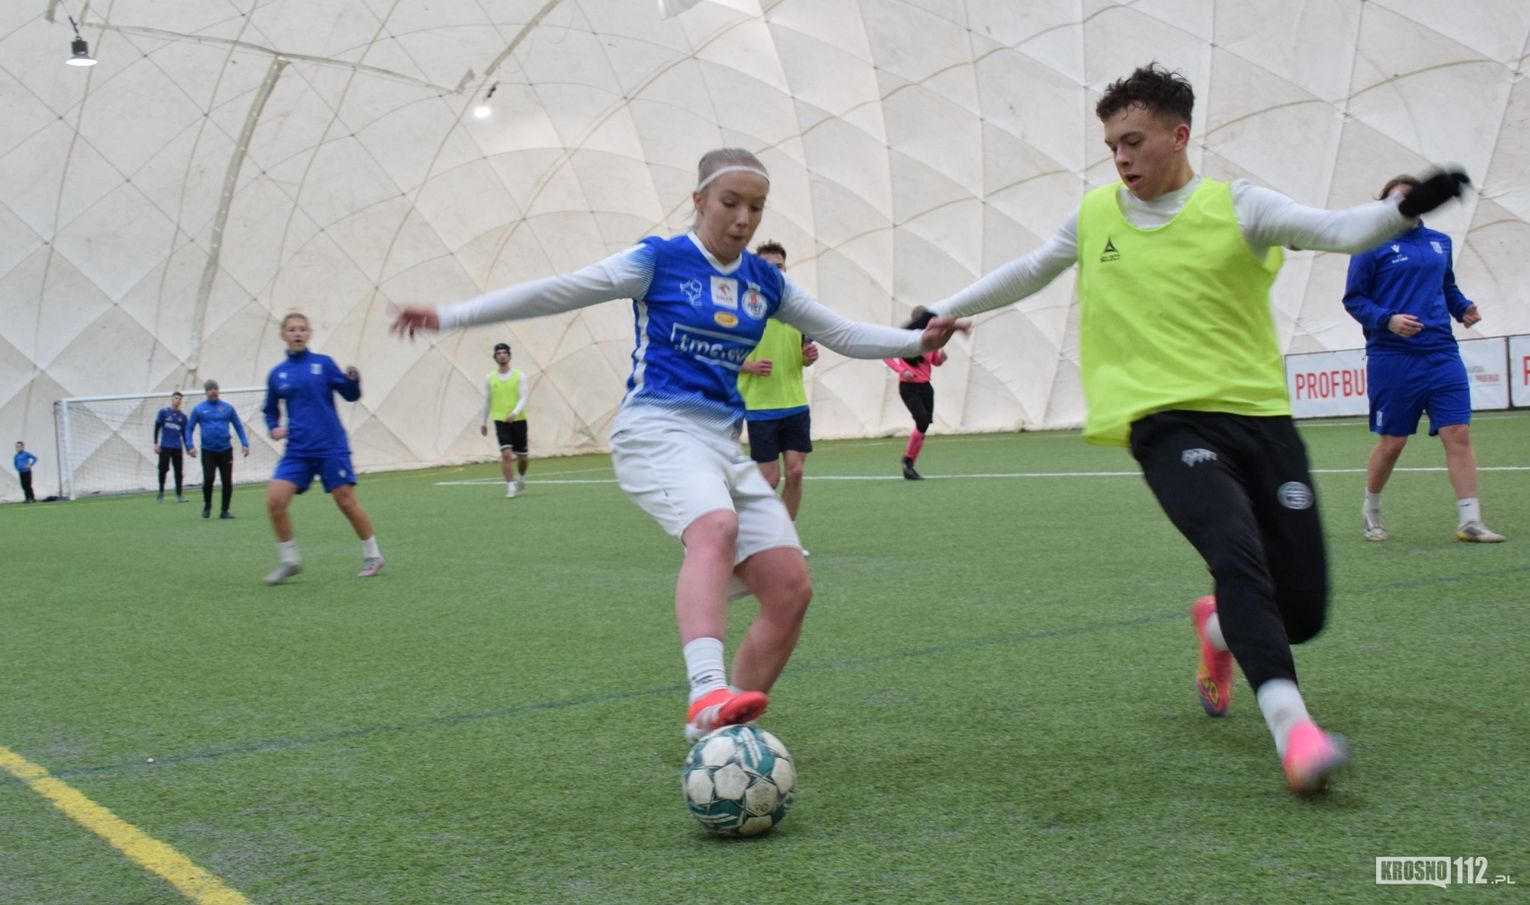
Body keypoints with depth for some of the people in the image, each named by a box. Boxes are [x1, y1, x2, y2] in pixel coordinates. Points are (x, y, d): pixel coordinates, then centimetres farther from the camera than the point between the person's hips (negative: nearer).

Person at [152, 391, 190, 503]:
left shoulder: (183, 416, 8)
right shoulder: (163, 412, 1)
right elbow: (157, 428, 2)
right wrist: (156, 443, -4)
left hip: (177, 447, 2)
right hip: (165, 447, -2)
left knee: (178, 471, 0)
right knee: (163, 470, 2)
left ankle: (179, 495, 2)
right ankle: (161, 493, 16)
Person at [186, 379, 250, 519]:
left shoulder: (227, 408, 6)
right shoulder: (199, 409, 4)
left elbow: (238, 426, 11)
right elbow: (189, 428, 8)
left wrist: (245, 444, 1)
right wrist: (190, 446, -3)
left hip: (225, 450, 1)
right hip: (208, 451, -1)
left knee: (227, 481, -1)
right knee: (208, 479, -11)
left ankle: (225, 511, 12)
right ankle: (207, 504, 17)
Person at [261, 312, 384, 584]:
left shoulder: (323, 363, 0)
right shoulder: (277, 374, 8)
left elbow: (350, 395, -2)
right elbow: (271, 410, 21)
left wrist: (353, 380, -22)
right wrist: (274, 428, 1)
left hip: (331, 447, -3)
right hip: (298, 450, 3)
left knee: (347, 502, -1)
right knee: (274, 500, -10)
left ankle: (372, 556, 17)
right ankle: (289, 560, 6)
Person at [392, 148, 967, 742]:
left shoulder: (765, 282, 14)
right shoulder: (660, 260, 0)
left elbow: (843, 334, 21)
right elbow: (555, 293, -2)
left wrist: (918, 340, 6)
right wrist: (451, 316, -6)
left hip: (723, 443, 7)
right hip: (658, 430, -6)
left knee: (791, 591, -6)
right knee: (716, 527, -38)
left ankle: (723, 730, 6)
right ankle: (708, 694, -54)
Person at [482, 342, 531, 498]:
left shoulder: (519, 376, -1)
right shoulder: (489, 379, 5)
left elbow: (524, 398, -9)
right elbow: (487, 401, 16)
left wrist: (515, 412, -27)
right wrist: (484, 423, 18)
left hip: (518, 420, 0)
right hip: (500, 421, 0)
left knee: (522, 457, 8)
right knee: (506, 454, -18)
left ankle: (521, 478, 38)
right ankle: (510, 487, -13)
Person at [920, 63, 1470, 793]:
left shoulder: (1234, 206, 2)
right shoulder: (1094, 217, 10)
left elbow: (1341, 231, -11)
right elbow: (1029, 273, 27)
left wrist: (1405, 208, -31)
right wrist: (948, 310, 29)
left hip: (1259, 415, 1)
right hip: (1168, 424, -1)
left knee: (1303, 611, 1)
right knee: (1239, 553, -30)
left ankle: (1220, 626, 36)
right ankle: (1291, 727, -31)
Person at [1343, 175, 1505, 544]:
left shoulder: (1439, 242, 14)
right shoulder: (1373, 246, -2)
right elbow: (1353, 299, -4)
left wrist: (1463, 307, 5)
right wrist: (1387, 320, -19)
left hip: (1441, 353, 4)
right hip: (1392, 358, -4)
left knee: (1458, 434, -6)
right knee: (1391, 443, 4)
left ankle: (1469, 521, -3)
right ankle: (1371, 511, 27)